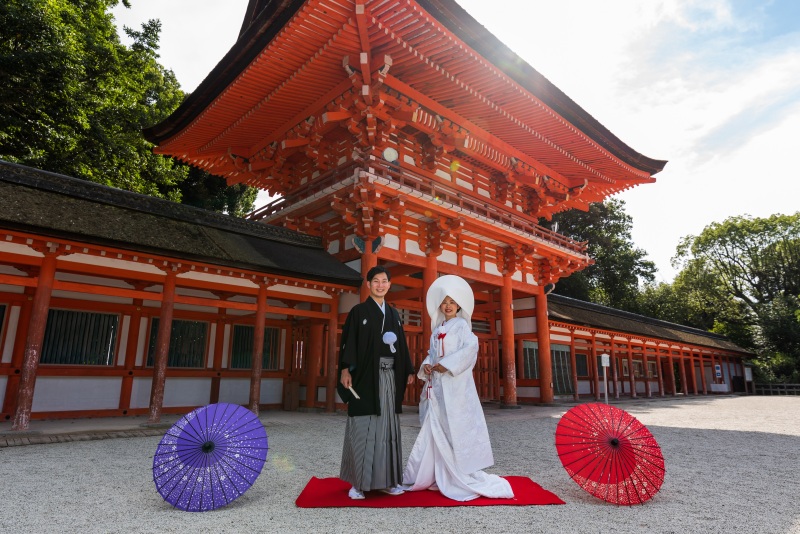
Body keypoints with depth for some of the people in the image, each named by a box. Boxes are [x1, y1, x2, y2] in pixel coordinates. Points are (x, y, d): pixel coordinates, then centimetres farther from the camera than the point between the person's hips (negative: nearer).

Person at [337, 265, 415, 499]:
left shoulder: (394, 314, 16)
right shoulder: (358, 311, 1)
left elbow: (401, 344, 18)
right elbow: (348, 341, -5)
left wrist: (409, 370, 14)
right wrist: (345, 369, -16)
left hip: (389, 376, 5)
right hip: (365, 376, -4)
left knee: (387, 427, 6)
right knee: (363, 428, -2)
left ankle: (386, 479, 14)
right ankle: (358, 482, 6)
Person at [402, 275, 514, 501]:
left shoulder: (461, 325, -2)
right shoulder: (437, 329, 18)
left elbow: (471, 347, -17)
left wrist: (447, 364, -19)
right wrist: (426, 366, -3)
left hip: (455, 385, -7)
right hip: (437, 385, 7)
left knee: (456, 428, -7)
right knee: (435, 429, 9)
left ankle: (463, 476, 1)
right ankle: (430, 475, 18)